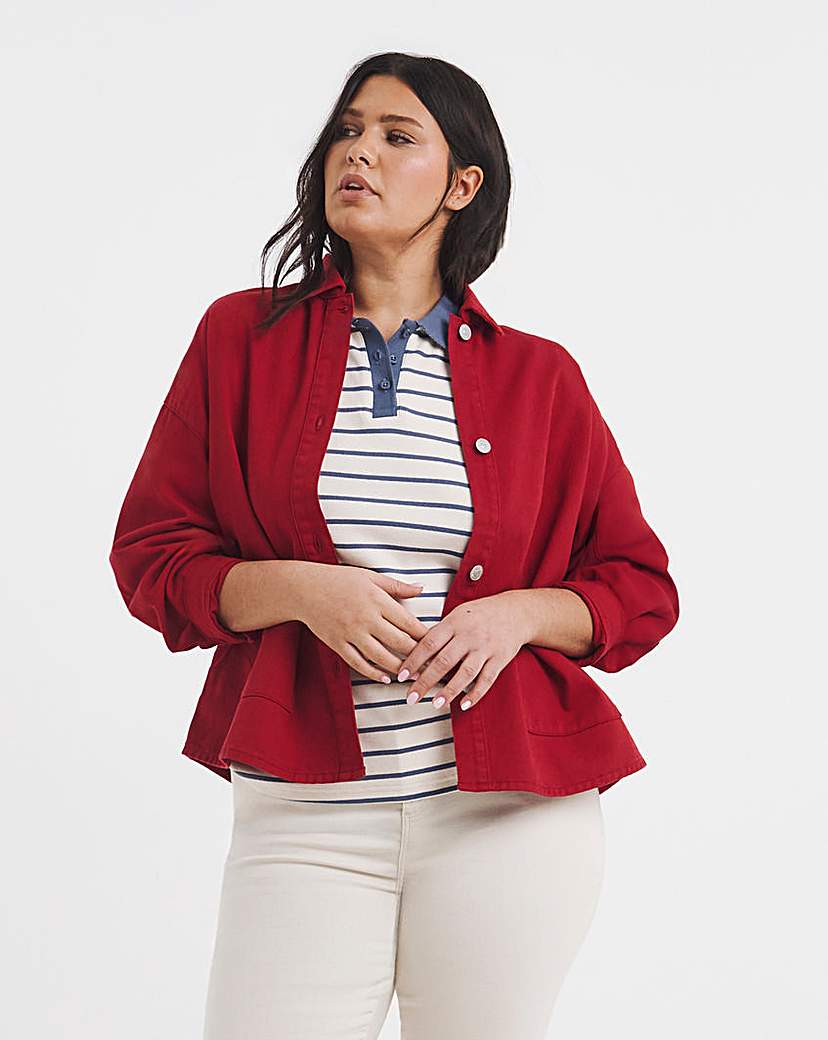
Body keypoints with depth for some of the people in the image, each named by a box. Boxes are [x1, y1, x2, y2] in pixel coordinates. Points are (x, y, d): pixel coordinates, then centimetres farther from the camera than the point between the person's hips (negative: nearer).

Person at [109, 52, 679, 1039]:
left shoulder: (538, 377, 7)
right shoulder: (243, 336, 7)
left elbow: (640, 590, 10)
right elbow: (149, 553, 4)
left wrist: (517, 613, -9)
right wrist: (299, 589, -13)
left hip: (511, 814, 1)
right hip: (305, 816, 0)